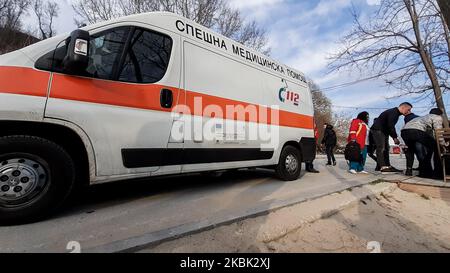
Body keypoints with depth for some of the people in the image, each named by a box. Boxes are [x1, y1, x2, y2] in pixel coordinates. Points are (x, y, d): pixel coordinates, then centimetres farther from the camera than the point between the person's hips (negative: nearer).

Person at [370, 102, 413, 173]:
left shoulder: (396, 113, 17)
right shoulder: (393, 112, -15)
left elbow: (391, 126, 20)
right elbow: (390, 126, -23)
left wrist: (394, 136, 10)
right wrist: (395, 137, -19)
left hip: (384, 131, 11)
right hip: (377, 130, -11)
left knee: (386, 148, 10)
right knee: (381, 148, -15)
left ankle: (387, 166, 13)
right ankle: (383, 167, -17)